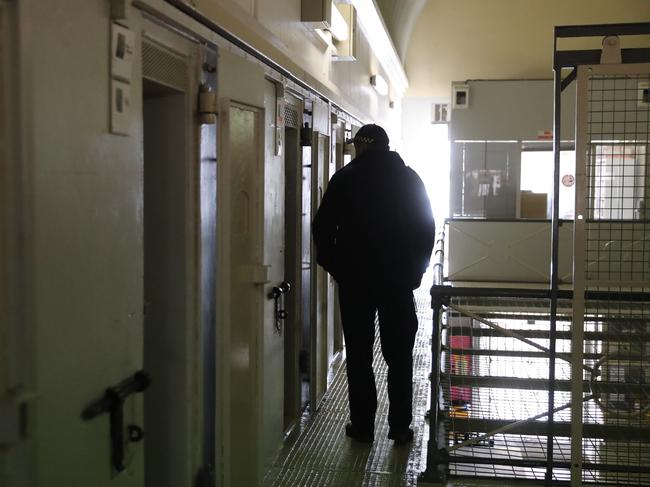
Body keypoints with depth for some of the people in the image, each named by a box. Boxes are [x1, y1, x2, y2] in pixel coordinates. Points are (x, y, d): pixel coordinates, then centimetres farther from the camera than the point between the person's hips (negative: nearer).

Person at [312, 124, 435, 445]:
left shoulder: (345, 178, -2)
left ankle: (362, 425, 11)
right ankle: (400, 426, 11)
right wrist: (416, 270, 10)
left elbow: (322, 228, -3)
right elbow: (427, 228, 4)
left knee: (359, 355, 7)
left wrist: (335, 267, 7)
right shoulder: (409, 178, 3)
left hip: (354, 280, -1)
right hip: (399, 280, 1)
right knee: (399, 355, 8)